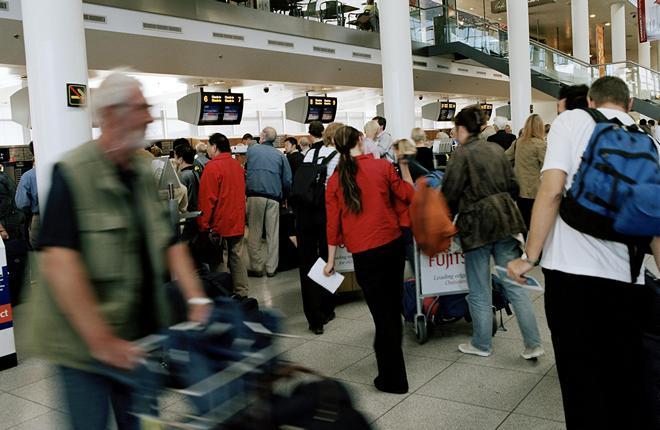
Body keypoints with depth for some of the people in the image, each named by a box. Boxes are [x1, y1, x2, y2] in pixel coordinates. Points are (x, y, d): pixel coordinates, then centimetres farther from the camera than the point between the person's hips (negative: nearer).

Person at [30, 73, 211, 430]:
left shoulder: (143, 172, 5)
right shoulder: (72, 173, -16)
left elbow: (169, 242, 8)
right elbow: (58, 260, -25)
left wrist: (196, 299, -5)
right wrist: (101, 341, -28)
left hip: (142, 333, 6)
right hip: (84, 341, -6)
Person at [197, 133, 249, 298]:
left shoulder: (213, 167, -13)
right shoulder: (237, 165, 10)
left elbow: (207, 198, -15)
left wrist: (203, 225, -11)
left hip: (219, 223, -7)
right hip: (238, 222, 7)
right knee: (236, 257, 13)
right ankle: (241, 293, 17)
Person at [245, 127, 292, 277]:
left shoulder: (251, 150, 8)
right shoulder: (280, 155, 9)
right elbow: (288, 181, 6)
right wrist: (283, 197, 17)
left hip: (255, 195, -1)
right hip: (274, 197, 1)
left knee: (254, 232, 4)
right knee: (273, 234, 6)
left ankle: (256, 267, 5)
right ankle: (271, 268, 10)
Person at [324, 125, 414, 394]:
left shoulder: (336, 179, -1)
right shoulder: (382, 166, -2)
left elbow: (333, 223, 1)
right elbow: (408, 196, 7)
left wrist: (331, 260, 9)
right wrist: (404, 165, 17)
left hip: (364, 253, -2)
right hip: (393, 243, 2)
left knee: (381, 312, 3)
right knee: (393, 303, 22)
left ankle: (393, 379, 10)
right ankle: (392, 350, 44)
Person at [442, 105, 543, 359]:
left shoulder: (462, 155, -9)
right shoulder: (496, 150, 11)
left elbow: (449, 195, -9)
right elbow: (513, 186, 15)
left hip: (477, 225, -6)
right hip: (505, 220, 6)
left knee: (479, 291, 7)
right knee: (515, 286, 8)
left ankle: (482, 345, 20)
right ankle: (533, 344, 8)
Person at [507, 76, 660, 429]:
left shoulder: (571, 121, 3)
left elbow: (551, 191, -10)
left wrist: (530, 258, -5)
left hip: (572, 269, -3)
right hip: (626, 276, 4)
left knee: (581, 377, 7)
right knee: (625, 378, 17)